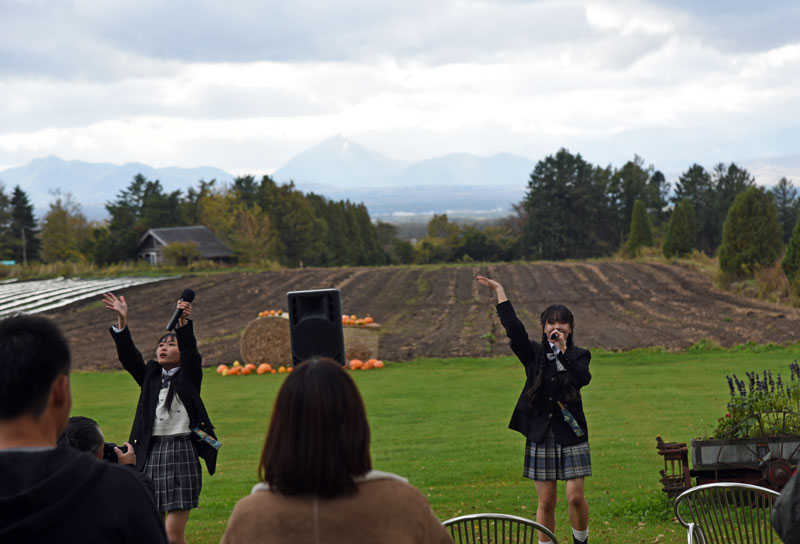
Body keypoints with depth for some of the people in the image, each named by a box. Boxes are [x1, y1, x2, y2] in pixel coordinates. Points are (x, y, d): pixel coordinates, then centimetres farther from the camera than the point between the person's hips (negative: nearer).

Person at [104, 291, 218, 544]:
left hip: (182, 454, -4)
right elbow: (129, 356, 2)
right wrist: (122, 321, -12)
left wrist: (184, 322, -32)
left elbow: (190, 350, -13)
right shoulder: (150, 376, 14)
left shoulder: (189, 376, 4)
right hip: (151, 453, 4)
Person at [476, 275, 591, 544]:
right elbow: (513, 328, -9)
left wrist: (563, 350, -23)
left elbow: (584, 378, -18)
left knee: (575, 496, -6)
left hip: (571, 435, -1)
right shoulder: (534, 354, 5)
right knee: (546, 502, 3)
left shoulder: (578, 356, 3)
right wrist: (499, 290, -12)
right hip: (540, 436, 1)